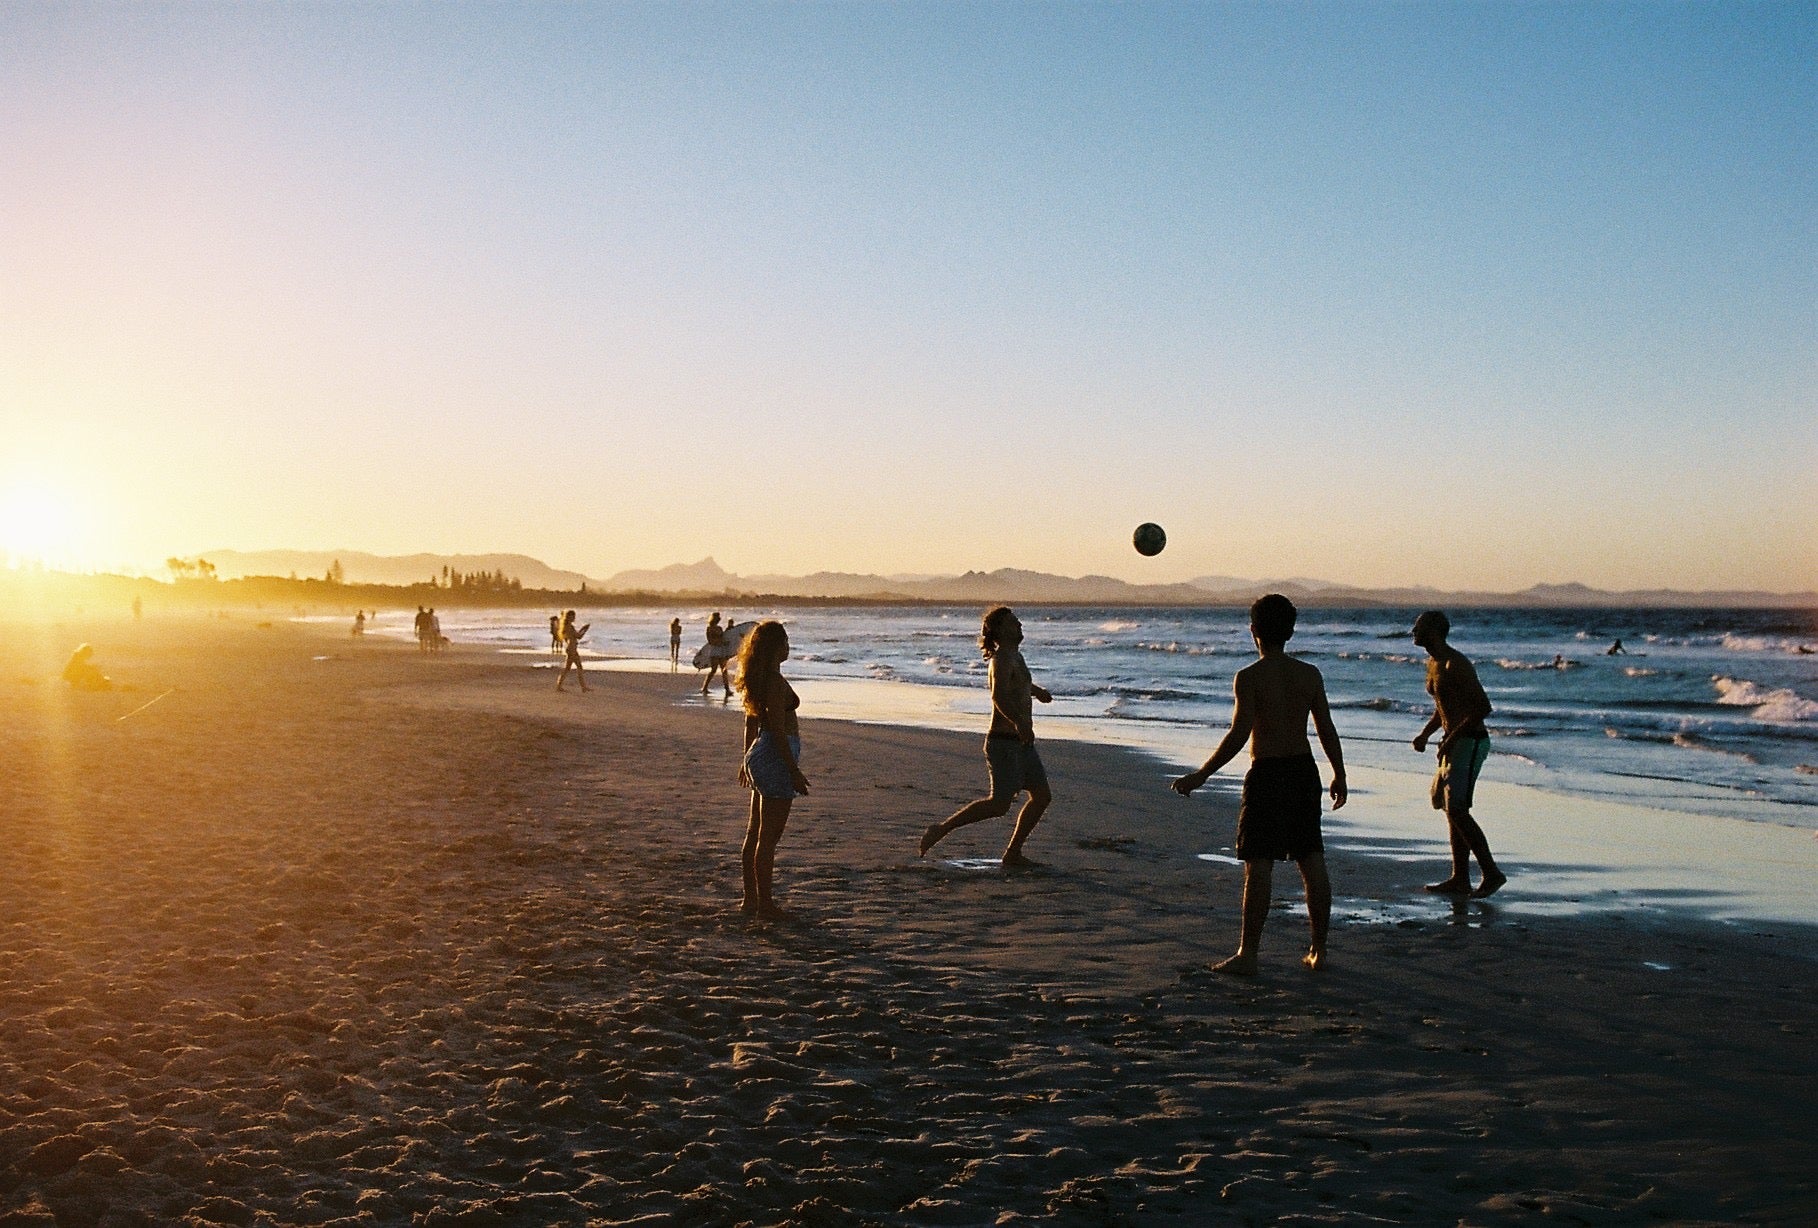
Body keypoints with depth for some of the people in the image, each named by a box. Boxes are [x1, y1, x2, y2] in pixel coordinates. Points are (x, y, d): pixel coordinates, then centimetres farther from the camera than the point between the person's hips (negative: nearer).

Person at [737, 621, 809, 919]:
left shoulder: (756, 680, 10)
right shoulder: (775, 682, -19)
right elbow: (778, 730, -20)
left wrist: (747, 758, 27)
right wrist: (795, 771, -17)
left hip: (760, 757, 10)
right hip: (776, 758, -10)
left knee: (755, 833, 15)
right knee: (769, 837, -3)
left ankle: (750, 898, 24)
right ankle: (765, 904, 4)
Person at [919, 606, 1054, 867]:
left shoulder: (1015, 656, 14)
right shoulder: (1002, 660, -16)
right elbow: (999, 696, -35)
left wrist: (1035, 690, 48)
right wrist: (1019, 722, -47)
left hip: (1022, 742, 9)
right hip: (1004, 742, -9)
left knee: (1042, 796, 6)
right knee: (999, 804, -11)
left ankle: (1013, 853, 11)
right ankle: (941, 830, -2)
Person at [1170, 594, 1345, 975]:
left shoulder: (1249, 677, -11)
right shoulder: (1310, 674, 3)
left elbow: (1238, 735, -16)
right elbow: (1327, 730, 7)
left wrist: (1200, 776, -11)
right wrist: (1339, 775, 20)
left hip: (1266, 775, -5)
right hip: (1304, 772, 5)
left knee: (1258, 867, -3)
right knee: (1313, 864, 10)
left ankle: (1247, 954, 0)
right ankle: (1318, 951, 16)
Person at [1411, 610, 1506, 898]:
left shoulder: (1456, 664, -18)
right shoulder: (1433, 664, 14)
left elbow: (1483, 707, -22)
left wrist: (1451, 739, -22)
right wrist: (1425, 733, 10)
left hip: (1470, 742, -10)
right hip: (1455, 743, 10)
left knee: (1457, 811, -14)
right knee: (1451, 809, 10)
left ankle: (1492, 873, -5)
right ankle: (1460, 879, 15)